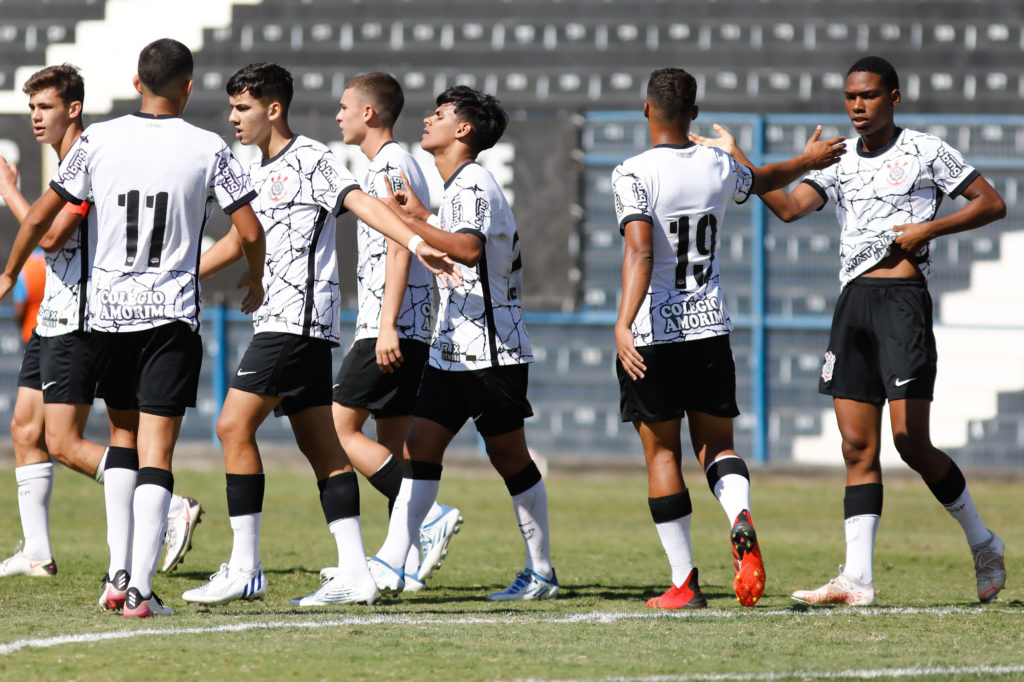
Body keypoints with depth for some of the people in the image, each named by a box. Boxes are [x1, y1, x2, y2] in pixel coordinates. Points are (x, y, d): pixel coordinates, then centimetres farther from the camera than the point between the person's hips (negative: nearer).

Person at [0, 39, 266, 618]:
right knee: (157, 451, -5)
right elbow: (251, 232, -5)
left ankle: (118, 574, 14)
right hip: (173, 311, -3)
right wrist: (256, 285, 16)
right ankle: (141, 589, -15)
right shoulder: (208, 150, -5)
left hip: (108, 307, 3)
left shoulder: (98, 142, 0)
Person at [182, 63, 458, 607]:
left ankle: (244, 568, -12)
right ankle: (354, 573, 5)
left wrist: (418, 243, -32)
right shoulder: (256, 172, 19)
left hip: (300, 315, -9)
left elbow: (360, 202, -19)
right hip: (277, 320, 9)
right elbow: (241, 238, 32)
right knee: (319, 445, 6)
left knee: (234, 425, -13)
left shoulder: (311, 159, -7)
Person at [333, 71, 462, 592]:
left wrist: (386, 324, -24)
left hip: (392, 328, -10)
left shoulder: (390, 165, -10)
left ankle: (430, 518, -16)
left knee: (339, 429, -9)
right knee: (391, 444, 7)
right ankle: (408, 558, 4)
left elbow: (400, 247, -19)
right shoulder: (391, 165, 21)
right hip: (411, 331, 10)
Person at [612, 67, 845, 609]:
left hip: (652, 335, -4)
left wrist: (623, 324, -32)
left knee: (661, 452, 5)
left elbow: (640, 253, -25)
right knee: (716, 443, 13)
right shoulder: (719, 168, 3)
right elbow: (761, 181, 26)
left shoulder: (633, 175, -12)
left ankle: (684, 582, 5)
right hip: (710, 326, 4)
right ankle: (741, 521, -18)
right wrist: (808, 161, 47)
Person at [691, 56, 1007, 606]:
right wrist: (736, 159, -8)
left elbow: (992, 204, 6)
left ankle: (983, 544, 9)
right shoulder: (839, 159, 17)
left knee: (910, 440, -11)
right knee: (858, 447, 0)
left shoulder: (925, 151, 4)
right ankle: (857, 578, -4)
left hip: (903, 298, -5)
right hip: (852, 302, 5)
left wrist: (928, 229, -6)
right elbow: (789, 206, 3)